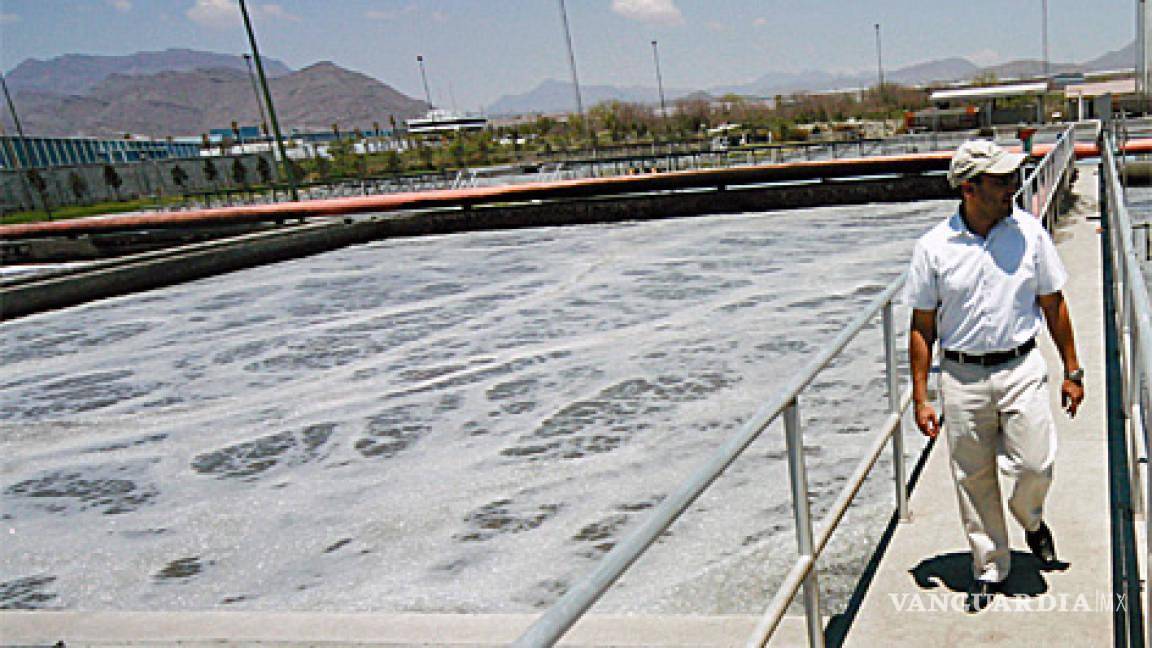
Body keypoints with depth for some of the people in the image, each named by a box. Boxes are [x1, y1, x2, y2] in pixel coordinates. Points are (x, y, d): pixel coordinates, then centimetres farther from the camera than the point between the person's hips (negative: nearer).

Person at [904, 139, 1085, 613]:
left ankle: (1030, 518, 34)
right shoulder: (933, 247, -7)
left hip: (1022, 369, 1)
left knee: (1035, 466, -4)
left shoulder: (1029, 231, -2)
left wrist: (1072, 371, 9)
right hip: (961, 376, -1)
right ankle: (989, 567, 29)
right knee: (973, 480, 8)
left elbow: (1053, 304, 8)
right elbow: (922, 326, -1)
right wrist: (920, 398, -2)